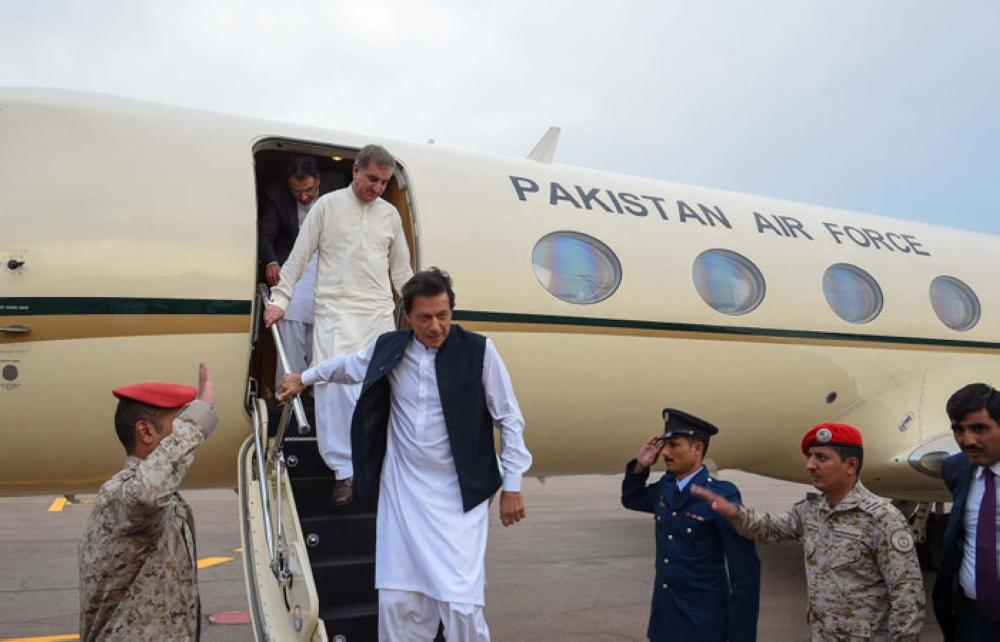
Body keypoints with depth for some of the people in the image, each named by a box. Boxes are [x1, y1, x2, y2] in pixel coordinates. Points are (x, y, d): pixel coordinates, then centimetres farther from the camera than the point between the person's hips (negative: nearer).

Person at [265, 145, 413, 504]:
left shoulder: (390, 214, 13)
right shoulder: (328, 205, 3)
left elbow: (401, 269, 19)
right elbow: (299, 256, 3)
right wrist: (280, 298, -2)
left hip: (379, 314, 4)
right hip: (335, 312, -3)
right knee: (332, 384, -12)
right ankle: (344, 469, -5)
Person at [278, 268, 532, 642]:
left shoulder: (478, 351, -11)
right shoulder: (389, 348, 0)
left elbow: (509, 420, -3)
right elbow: (349, 366, 23)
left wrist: (512, 486, -2)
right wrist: (303, 378, 35)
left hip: (458, 497, -3)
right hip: (402, 493, 4)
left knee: (460, 604, -8)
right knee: (397, 600, 8)